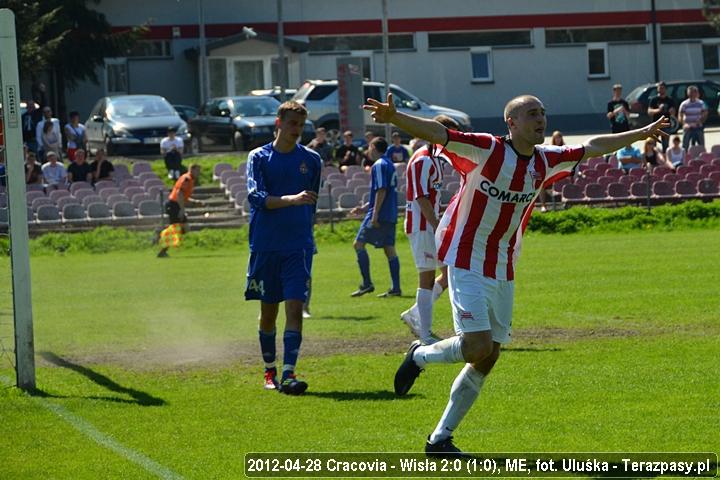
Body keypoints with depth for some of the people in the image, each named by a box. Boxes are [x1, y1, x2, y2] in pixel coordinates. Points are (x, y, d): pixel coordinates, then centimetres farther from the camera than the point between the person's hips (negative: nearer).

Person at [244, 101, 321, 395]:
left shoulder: (311, 160, 8)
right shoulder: (259, 157, 0)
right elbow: (256, 196, -14)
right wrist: (292, 199, -27)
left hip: (298, 246, 0)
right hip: (265, 246, 0)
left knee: (295, 307, -12)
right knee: (268, 311, 8)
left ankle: (288, 375, -18)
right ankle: (269, 370, 25)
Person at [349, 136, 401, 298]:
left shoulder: (379, 165, -10)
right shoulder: (389, 164, 19)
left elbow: (381, 191, -19)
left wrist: (375, 213, -21)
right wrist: (365, 207, 27)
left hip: (380, 214, -9)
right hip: (390, 215, 9)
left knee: (358, 243, -4)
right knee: (389, 249, 7)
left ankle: (367, 283, -8)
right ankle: (396, 288, 3)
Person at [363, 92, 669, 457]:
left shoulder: (545, 161, 5)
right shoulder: (486, 150, -14)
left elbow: (593, 147, 20)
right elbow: (436, 133, -26)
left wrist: (642, 133, 29)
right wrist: (395, 118, -43)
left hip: (503, 272, 7)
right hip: (467, 263, -7)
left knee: (488, 358, 5)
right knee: (479, 346, -19)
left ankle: (440, 439, 14)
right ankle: (420, 355, 13)